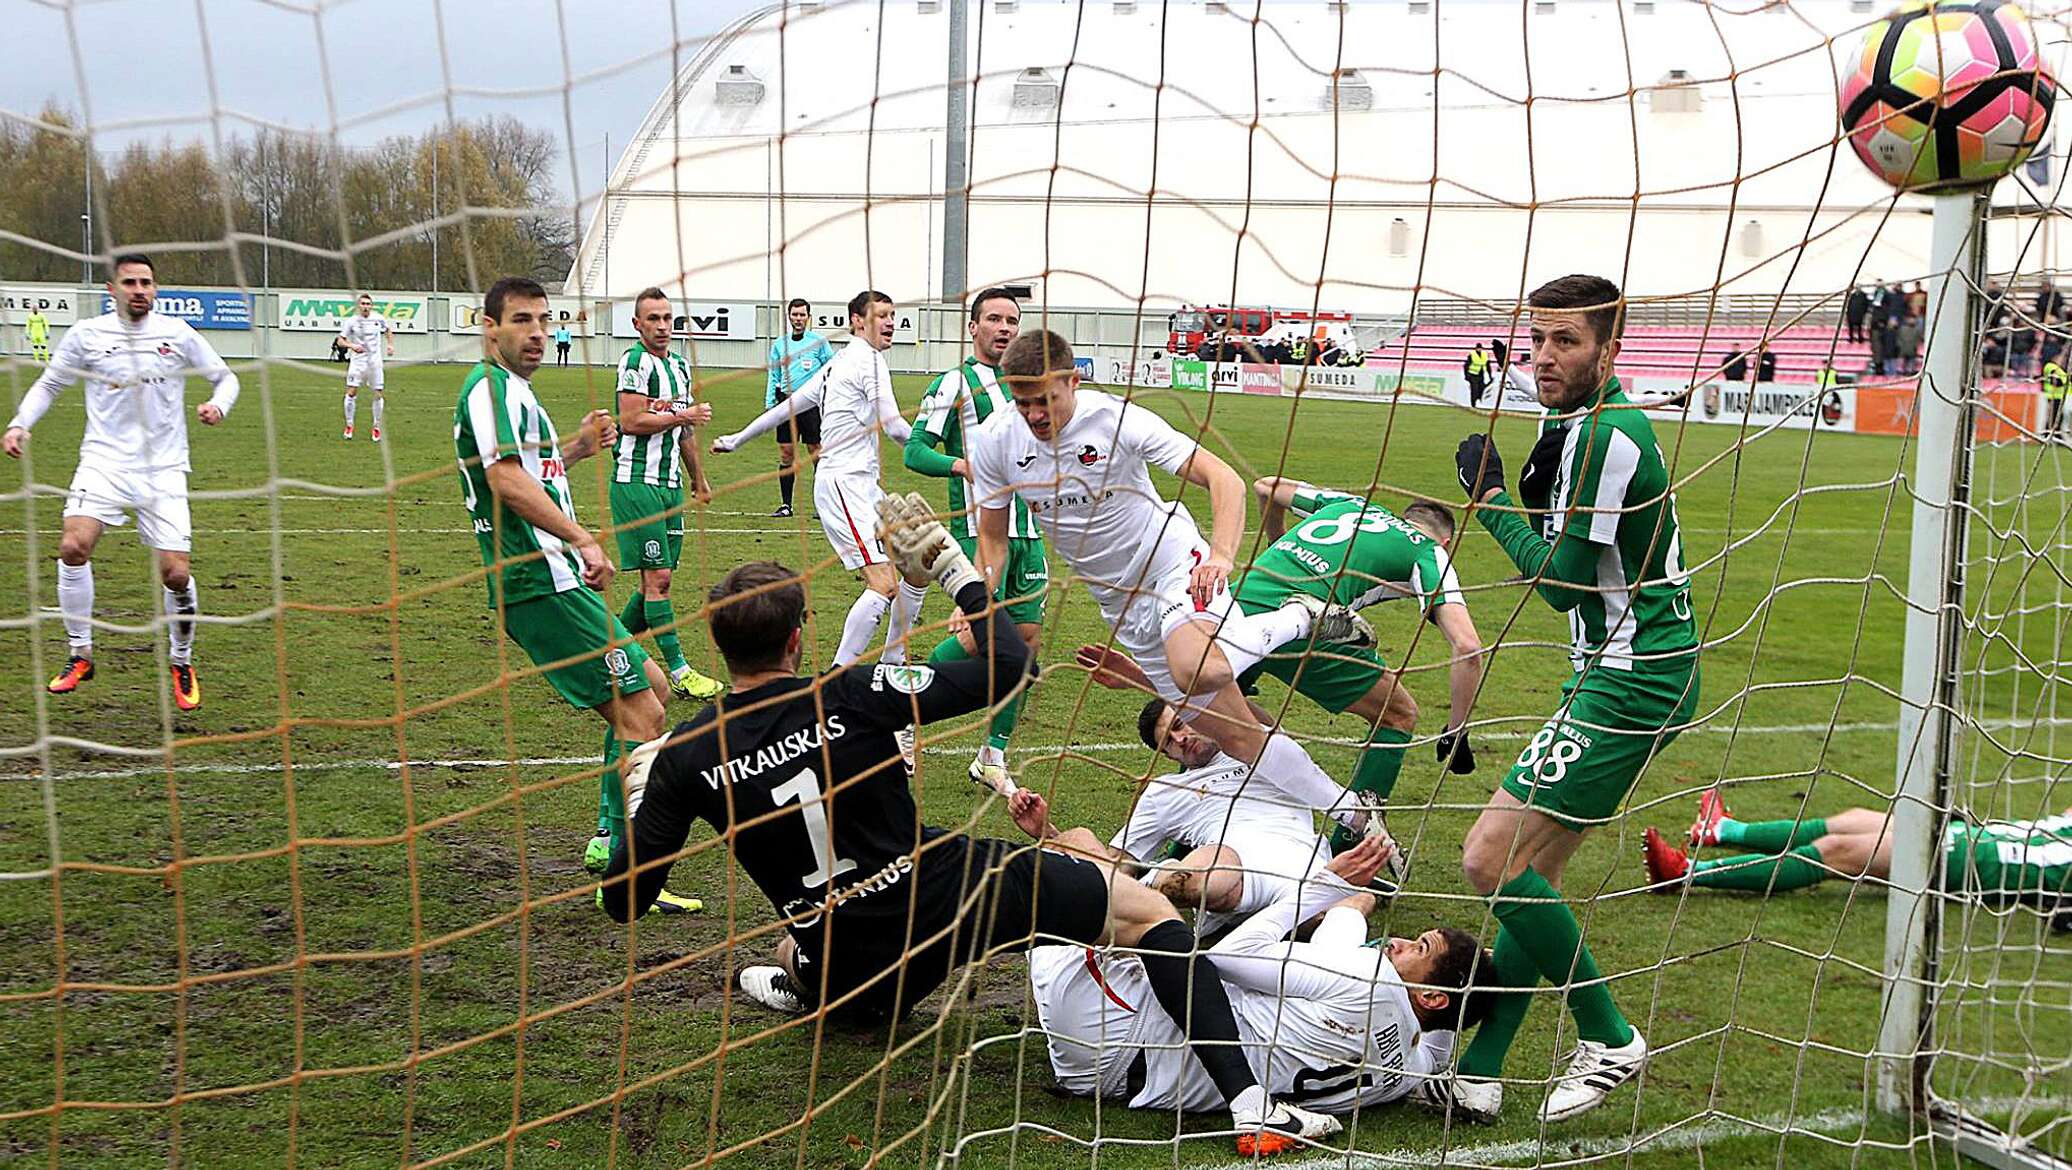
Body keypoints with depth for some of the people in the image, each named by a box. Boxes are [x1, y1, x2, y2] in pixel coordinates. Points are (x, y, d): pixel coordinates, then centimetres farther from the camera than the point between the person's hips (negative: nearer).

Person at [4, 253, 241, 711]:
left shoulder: (177, 334, 4)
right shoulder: (86, 334, 4)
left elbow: (225, 377, 14)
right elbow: (48, 384, 16)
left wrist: (218, 405, -7)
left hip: (163, 471, 0)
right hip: (103, 462, 0)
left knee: (176, 573, -8)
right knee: (73, 546, -22)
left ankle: (181, 663, 18)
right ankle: (79, 655, -4)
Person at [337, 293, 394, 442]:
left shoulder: (379, 319, 0)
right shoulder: (351, 321, -5)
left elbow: (388, 330, 21)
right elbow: (340, 339, -2)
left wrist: (390, 345, 8)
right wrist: (351, 345, -20)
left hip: (375, 361, 1)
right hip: (358, 360, -1)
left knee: (378, 395, 1)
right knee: (351, 392, -9)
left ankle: (377, 427, 15)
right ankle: (349, 425, 5)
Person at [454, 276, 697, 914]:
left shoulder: (507, 389, 22)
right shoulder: (495, 387, -12)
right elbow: (507, 480, -27)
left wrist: (576, 448, 22)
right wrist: (583, 539, -35)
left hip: (549, 580, 11)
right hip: (543, 583, -11)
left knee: (649, 686, 21)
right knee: (640, 713, -10)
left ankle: (613, 836, 23)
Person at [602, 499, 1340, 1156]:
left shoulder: (684, 756, -7)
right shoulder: (849, 698, -15)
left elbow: (623, 900, 0)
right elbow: (1007, 663, -9)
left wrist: (639, 800, 18)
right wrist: (955, 572, 4)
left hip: (854, 976, 4)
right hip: (954, 897, -4)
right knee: (1143, 910, 7)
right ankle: (1249, 1105, -6)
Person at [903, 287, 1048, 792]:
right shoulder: (953, 383, -3)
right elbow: (915, 451, -9)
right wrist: (965, 466, -22)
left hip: (1027, 528, 7)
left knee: (1028, 638, 2)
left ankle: (992, 758, 12)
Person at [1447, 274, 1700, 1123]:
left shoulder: (1603, 435, -18)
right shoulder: (1583, 425, 14)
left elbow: (1562, 582, -16)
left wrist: (1489, 495, -7)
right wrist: (1530, 496, 3)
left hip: (1628, 682, -11)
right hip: (1616, 670, 11)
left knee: (1492, 859, -12)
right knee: (1533, 871, 10)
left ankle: (1608, 1040, 1)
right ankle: (1479, 1069, 15)